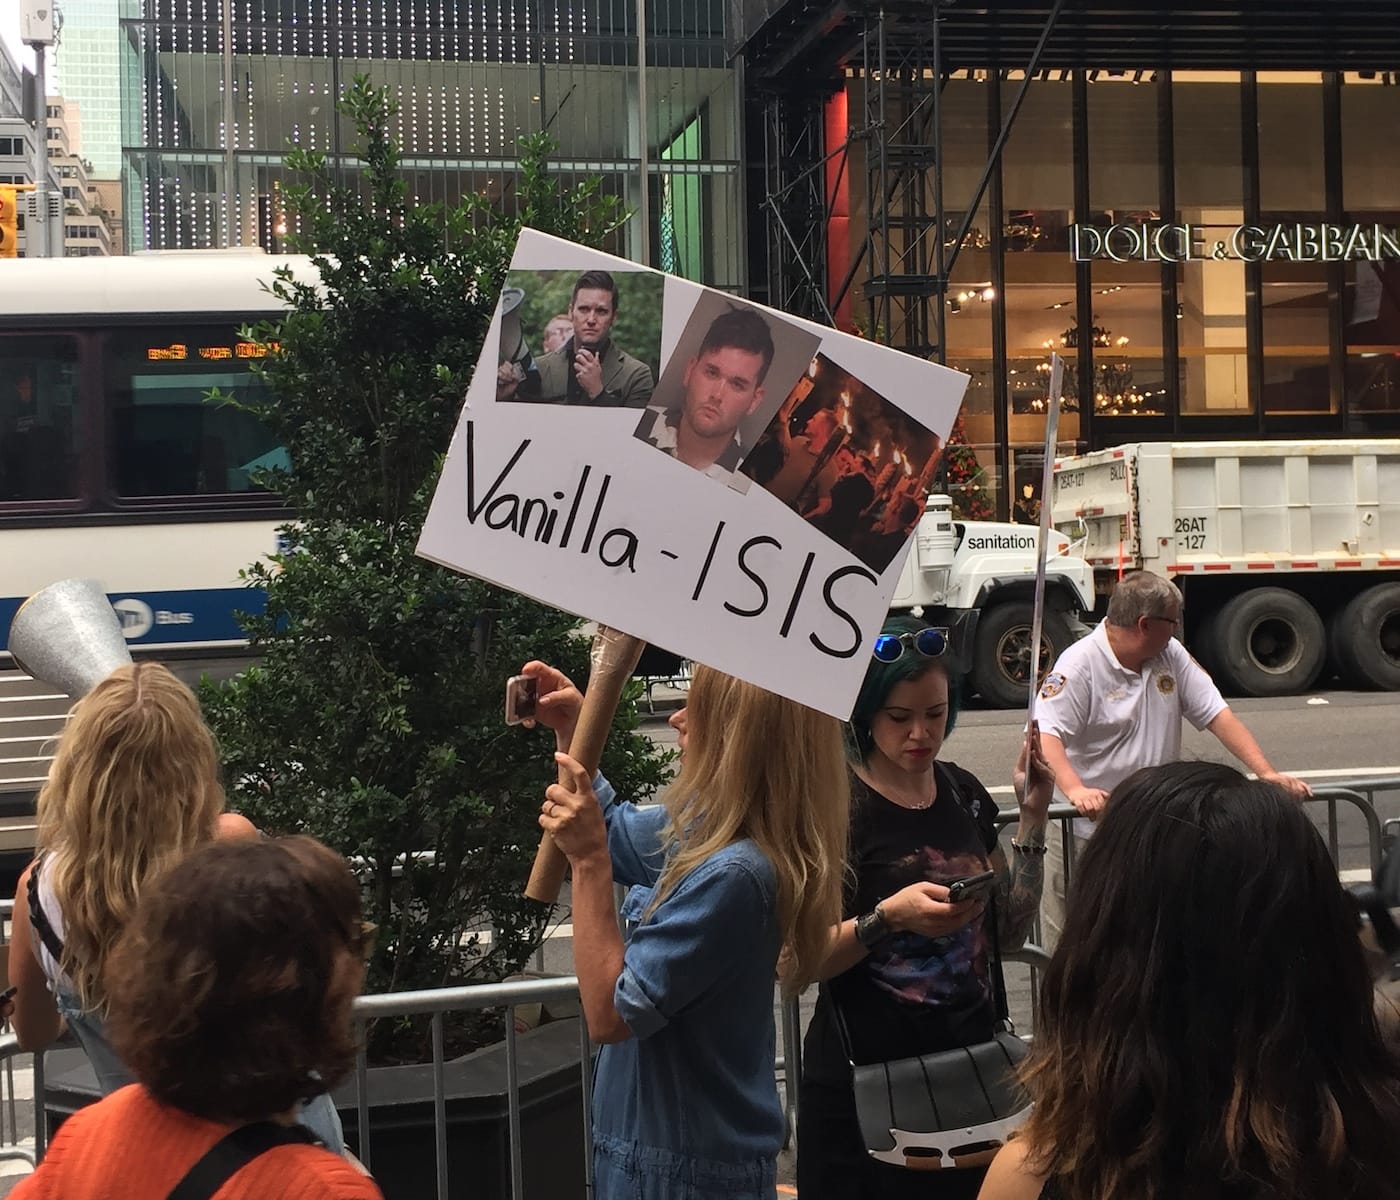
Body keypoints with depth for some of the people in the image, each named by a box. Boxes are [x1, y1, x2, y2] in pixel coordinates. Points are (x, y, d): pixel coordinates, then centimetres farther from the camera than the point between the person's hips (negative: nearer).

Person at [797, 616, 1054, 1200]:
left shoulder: (963, 792, 5)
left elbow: (1008, 931, 9)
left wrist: (1032, 820, 2)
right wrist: (887, 918, -29)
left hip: (968, 1066, 6)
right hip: (863, 1080, -6)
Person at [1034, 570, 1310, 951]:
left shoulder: (1171, 655, 8)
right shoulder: (1080, 665, -12)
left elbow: (1217, 714, 6)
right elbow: (1044, 735, -23)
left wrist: (1266, 773, -7)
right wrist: (1075, 790, -40)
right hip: (1086, 833, -6)